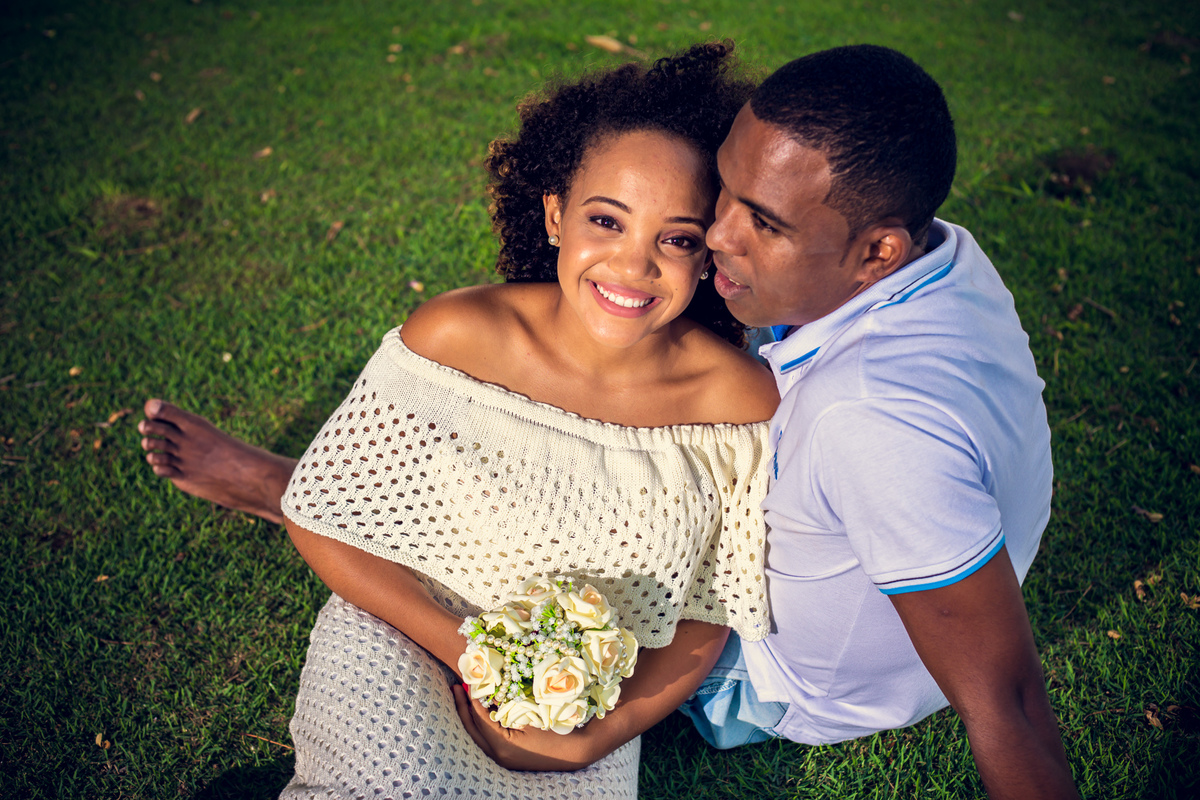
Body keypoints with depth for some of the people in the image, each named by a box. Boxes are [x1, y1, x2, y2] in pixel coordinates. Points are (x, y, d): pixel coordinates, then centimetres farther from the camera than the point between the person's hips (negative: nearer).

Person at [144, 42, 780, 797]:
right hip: (403, 632, -2)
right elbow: (325, 520, -10)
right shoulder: (458, 337, -18)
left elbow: (707, 618, -3)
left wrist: (596, 737, -14)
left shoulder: (746, 405, -15)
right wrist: (475, 657, -15)